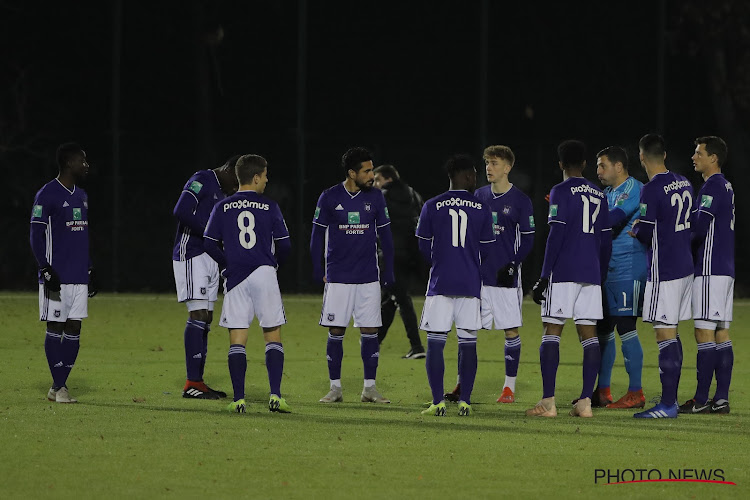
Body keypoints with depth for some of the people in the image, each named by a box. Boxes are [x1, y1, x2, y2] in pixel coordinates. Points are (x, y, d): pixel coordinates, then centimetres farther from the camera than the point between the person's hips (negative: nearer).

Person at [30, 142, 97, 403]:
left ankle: (58, 387, 9)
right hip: (56, 278, -7)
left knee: (74, 330, 4)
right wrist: (47, 272, -17)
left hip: (79, 278, 8)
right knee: (55, 329, -5)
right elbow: (36, 238, -10)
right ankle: (59, 387, -2)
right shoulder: (46, 195, -8)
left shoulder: (81, 196, 16)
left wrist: (90, 272, 20)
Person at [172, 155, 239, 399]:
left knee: (206, 319, 10)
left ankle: (198, 382, 14)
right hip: (191, 256, -10)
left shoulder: (222, 193, 20)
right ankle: (191, 384, -13)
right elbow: (181, 212, -23)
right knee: (198, 315, -12)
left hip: (209, 258, 10)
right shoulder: (202, 180, -10)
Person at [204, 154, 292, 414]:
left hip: (236, 277, 1)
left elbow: (209, 243, 1)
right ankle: (275, 396, -5)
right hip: (264, 274, -1)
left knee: (237, 341, 2)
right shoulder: (269, 207, 1)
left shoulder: (222, 207, 4)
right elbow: (284, 244, 0)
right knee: (273, 336, 6)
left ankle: (239, 399, -4)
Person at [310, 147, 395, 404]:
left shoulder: (375, 197, 3)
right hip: (338, 277, -2)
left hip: (369, 277, 2)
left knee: (370, 331, 0)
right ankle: (335, 388, 8)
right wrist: (317, 270, 1)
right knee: (335, 332, -1)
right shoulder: (330, 197, -3)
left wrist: (389, 270, 8)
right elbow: (317, 234, 5)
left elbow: (385, 234, 10)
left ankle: (370, 388, 7)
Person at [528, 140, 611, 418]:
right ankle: (585, 401, -1)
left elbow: (556, 235, -11)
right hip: (591, 274, 5)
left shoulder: (561, 192, -5)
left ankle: (548, 402, -10)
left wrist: (544, 276, -9)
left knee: (551, 331, -3)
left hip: (563, 271, -5)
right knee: (588, 333, 4)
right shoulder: (599, 195, 14)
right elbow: (605, 240, 16)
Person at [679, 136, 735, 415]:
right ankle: (721, 399, 7)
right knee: (721, 334, 8)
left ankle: (701, 400, -10)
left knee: (705, 334, -9)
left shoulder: (712, 187, -12)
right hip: (725, 269, 10)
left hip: (710, 270, -10)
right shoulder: (726, 187, 18)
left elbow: (699, 228, -20)